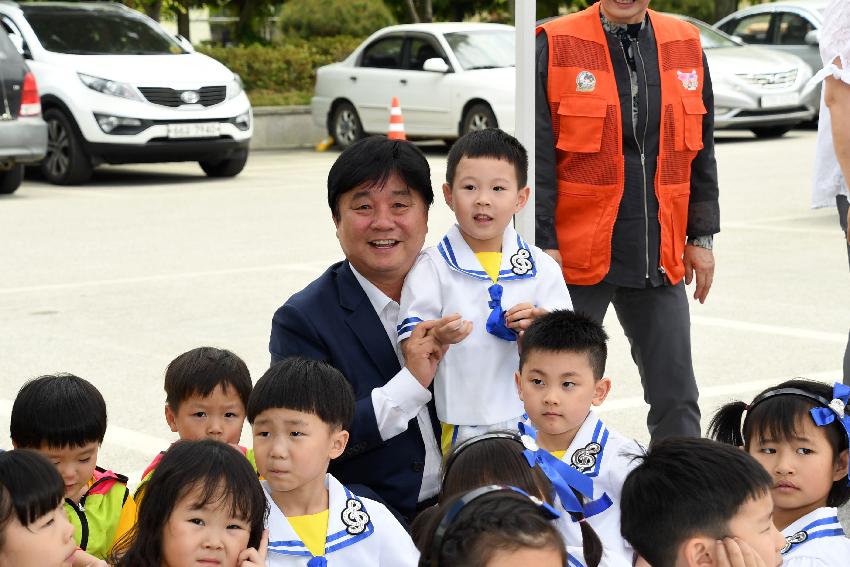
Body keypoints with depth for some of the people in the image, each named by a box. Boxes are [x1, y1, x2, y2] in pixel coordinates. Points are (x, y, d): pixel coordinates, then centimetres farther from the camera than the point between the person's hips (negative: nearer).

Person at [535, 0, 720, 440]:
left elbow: (701, 150, 12)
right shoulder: (556, 46, -5)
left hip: (659, 256, 3)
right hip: (578, 253, -3)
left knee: (676, 394, 5)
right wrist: (543, 243, -11)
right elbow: (537, 155, -6)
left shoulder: (686, 45, 7)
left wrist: (701, 237, 9)